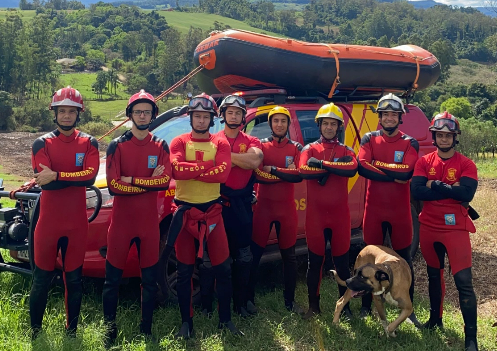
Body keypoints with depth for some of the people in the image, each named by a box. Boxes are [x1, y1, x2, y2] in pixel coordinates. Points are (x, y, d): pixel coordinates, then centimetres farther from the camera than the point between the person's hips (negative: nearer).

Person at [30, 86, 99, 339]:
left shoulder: (89, 143, 3)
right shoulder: (42, 143, 0)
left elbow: (91, 176, -15)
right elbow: (44, 182, -15)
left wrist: (56, 176, -21)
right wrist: (76, 177, -18)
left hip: (77, 223, 1)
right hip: (48, 221, -1)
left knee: (74, 279, 10)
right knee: (42, 278, 8)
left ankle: (72, 330, 24)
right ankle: (35, 330, 23)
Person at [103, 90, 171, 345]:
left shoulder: (160, 146, 5)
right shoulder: (116, 145, -1)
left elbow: (165, 181, -10)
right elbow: (113, 186, -12)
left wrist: (131, 180, -15)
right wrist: (149, 182, -14)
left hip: (149, 221, 2)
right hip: (121, 220, -1)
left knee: (149, 278, 9)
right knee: (113, 278, 5)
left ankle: (146, 330, 23)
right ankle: (109, 330, 19)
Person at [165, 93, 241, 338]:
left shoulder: (220, 143, 3)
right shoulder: (179, 142, 1)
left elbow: (223, 173, -15)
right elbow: (176, 170, -19)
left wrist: (190, 172, -15)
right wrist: (208, 166, -17)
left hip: (212, 211, 1)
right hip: (185, 212, -1)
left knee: (223, 268, 4)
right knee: (184, 271, 7)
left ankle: (225, 320, 20)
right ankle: (186, 322, 20)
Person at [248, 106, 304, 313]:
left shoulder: (296, 148, 5)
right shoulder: (261, 145, 3)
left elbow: (299, 176, -11)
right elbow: (257, 175, -12)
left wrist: (272, 169, -15)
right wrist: (285, 174, -16)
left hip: (286, 208, 1)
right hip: (263, 206, -1)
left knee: (289, 255, 9)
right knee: (255, 253, 3)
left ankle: (290, 300, 22)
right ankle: (249, 298, 16)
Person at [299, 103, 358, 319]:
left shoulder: (346, 151, 7)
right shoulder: (310, 149, 5)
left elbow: (352, 169, -17)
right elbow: (304, 171, -18)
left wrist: (322, 164, -19)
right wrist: (336, 166, -17)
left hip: (340, 214, 1)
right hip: (315, 214, -1)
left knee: (342, 262, 8)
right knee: (315, 261, 8)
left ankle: (345, 305, 21)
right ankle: (313, 305, 20)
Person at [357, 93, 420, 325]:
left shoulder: (410, 143, 0)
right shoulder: (369, 139, 3)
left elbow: (407, 171, -19)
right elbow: (362, 167, -16)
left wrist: (376, 164, -16)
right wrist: (393, 175, -19)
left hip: (400, 210, 0)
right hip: (374, 209, 1)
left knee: (404, 258, 7)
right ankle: (366, 305, 23)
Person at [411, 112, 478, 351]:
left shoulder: (466, 164, -5)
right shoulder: (424, 162, 2)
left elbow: (467, 193, -22)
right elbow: (416, 191, -13)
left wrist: (435, 185, -16)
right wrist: (450, 191, -17)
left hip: (455, 229, -4)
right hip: (429, 228, 4)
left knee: (463, 281, -8)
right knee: (434, 275, 19)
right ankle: (435, 318, 38)